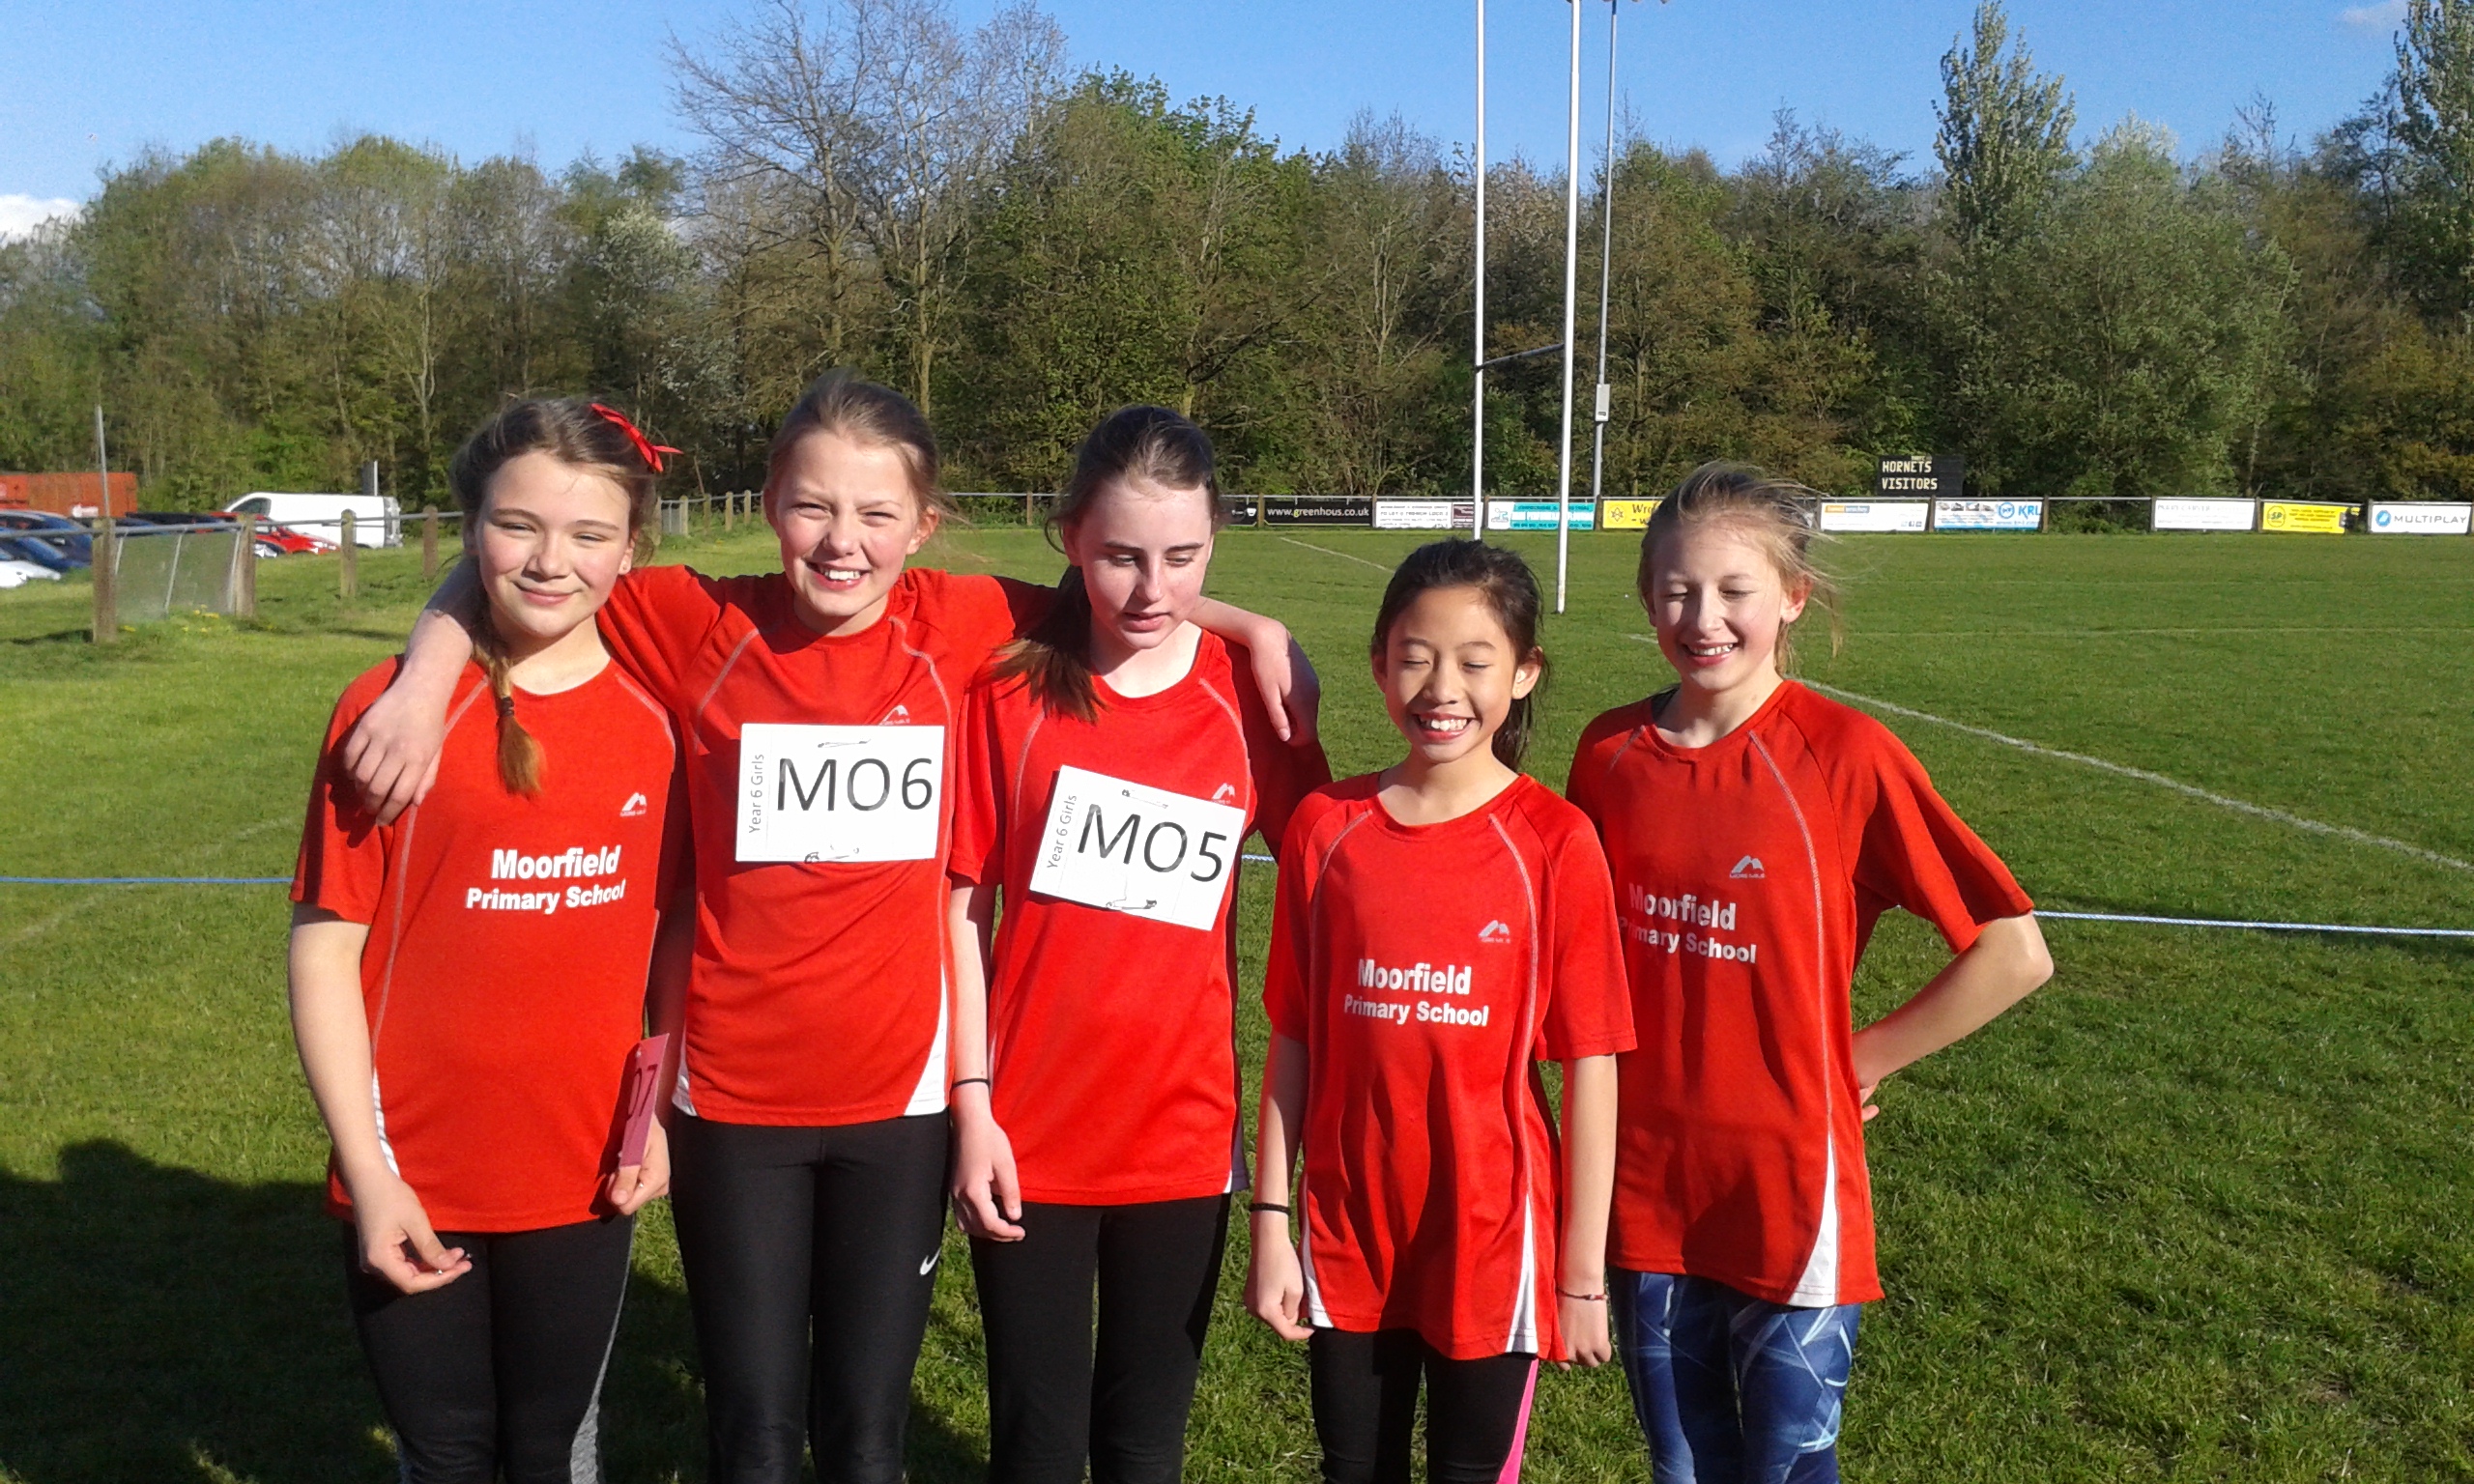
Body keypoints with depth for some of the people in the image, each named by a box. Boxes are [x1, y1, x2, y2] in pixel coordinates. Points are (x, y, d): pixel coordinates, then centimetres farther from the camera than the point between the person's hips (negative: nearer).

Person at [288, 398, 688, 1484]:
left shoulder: (655, 720, -3)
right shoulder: (389, 709, -9)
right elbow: (325, 946, -7)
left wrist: (652, 1112, -1)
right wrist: (368, 1172, -10)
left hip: (581, 1178, 2)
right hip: (413, 1188, -1)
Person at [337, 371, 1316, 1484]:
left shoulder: (957, 628, -5)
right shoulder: (705, 626, -8)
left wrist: (1257, 630, -3)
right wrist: (423, 683, -14)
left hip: (897, 1095, 1)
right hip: (733, 1097, -1)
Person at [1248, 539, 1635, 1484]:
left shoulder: (1554, 843, -11)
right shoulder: (1326, 828, -3)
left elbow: (1590, 1067, -8)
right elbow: (1293, 1042, 1)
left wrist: (1583, 1273, -6)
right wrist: (1270, 1224, -1)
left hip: (1491, 1241, -2)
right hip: (1346, 1237, 2)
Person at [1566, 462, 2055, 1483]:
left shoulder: (1846, 755, -13)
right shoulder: (1611, 753, -1)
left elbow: (2013, 953, -11)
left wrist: (1854, 1062, -6)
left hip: (1790, 1189, -3)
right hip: (1646, 1188, 4)